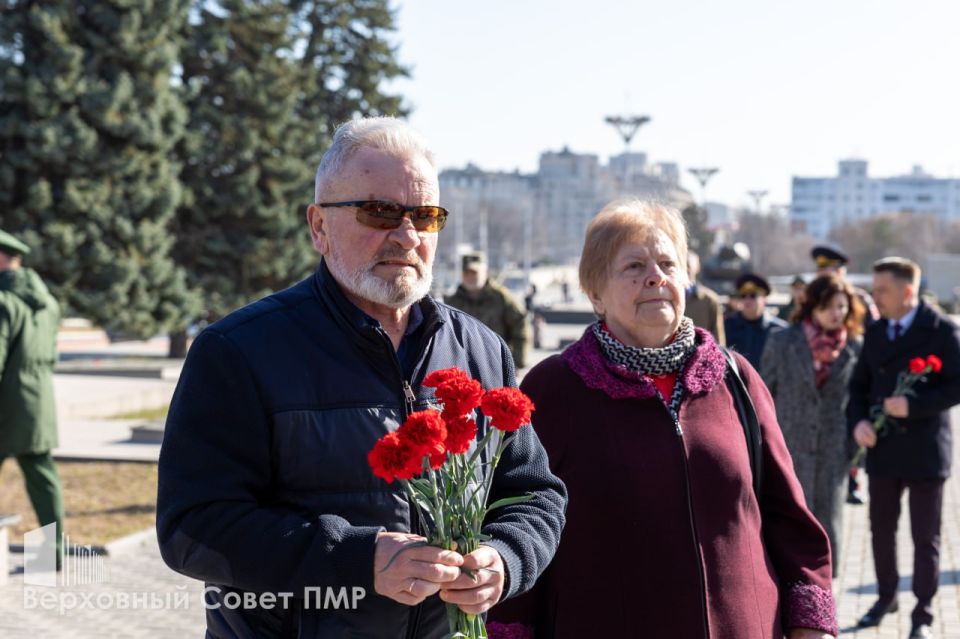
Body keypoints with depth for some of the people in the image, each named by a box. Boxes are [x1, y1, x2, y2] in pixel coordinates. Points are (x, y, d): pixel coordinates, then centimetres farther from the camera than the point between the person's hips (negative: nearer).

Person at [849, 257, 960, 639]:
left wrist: (913, 405, -21)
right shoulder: (874, 333, 9)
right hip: (883, 449, 5)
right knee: (881, 530, 14)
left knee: (925, 537, 4)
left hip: (925, 450, -5)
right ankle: (886, 596, 33)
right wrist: (858, 420, -5)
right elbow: (859, 385, 13)